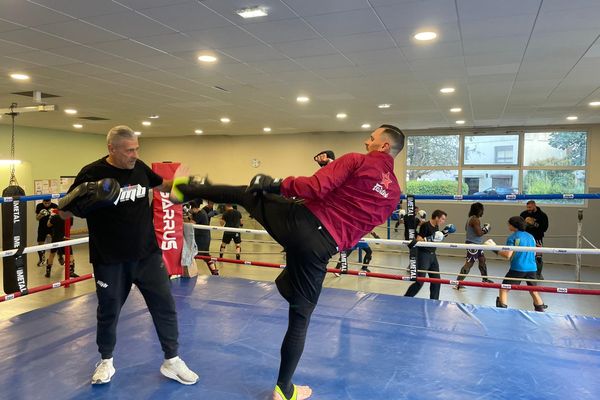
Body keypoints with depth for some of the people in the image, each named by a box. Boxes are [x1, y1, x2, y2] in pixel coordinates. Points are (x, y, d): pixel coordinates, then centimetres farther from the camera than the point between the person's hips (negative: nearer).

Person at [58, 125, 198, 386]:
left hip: (148, 255, 4)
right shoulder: (92, 172, -13)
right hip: (110, 261, -3)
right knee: (108, 313, 15)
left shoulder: (140, 167, -1)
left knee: (165, 307, 7)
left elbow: (162, 185, 19)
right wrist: (84, 199, -28)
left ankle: (171, 362, 24)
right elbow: (65, 212, -7)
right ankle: (106, 362, 40)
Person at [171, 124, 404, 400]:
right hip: (322, 246, 3)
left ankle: (185, 189, 39)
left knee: (247, 193, 23)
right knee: (300, 317, 15)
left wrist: (278, 185, -3)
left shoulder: (355, 161, -2)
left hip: (301, 220, -3)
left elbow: (315, 188, -14)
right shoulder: (393, 194, 13)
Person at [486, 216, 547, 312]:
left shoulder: (512, 237, -6)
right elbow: (534, 253, 20)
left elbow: (508, 255, -14)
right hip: (532, 268, 6)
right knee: (533, 291, 22)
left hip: (517, 268, -6)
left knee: (504, 289, 3)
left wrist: (495, 249, -5)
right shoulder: (530, 236, 12)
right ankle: (540, 310, 29)